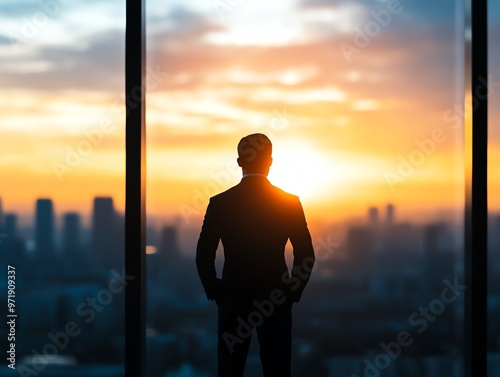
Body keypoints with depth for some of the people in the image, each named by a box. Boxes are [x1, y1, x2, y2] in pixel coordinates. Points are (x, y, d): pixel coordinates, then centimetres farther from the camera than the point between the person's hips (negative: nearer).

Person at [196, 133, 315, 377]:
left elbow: (204, 256, -3)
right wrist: (293, 293, 7)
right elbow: (305, 255, -4)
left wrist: (214, 293, 8)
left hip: (233, 299, 0)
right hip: (277, 300, 0)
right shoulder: (290, 202, -4)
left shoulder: (220, 203, -4)